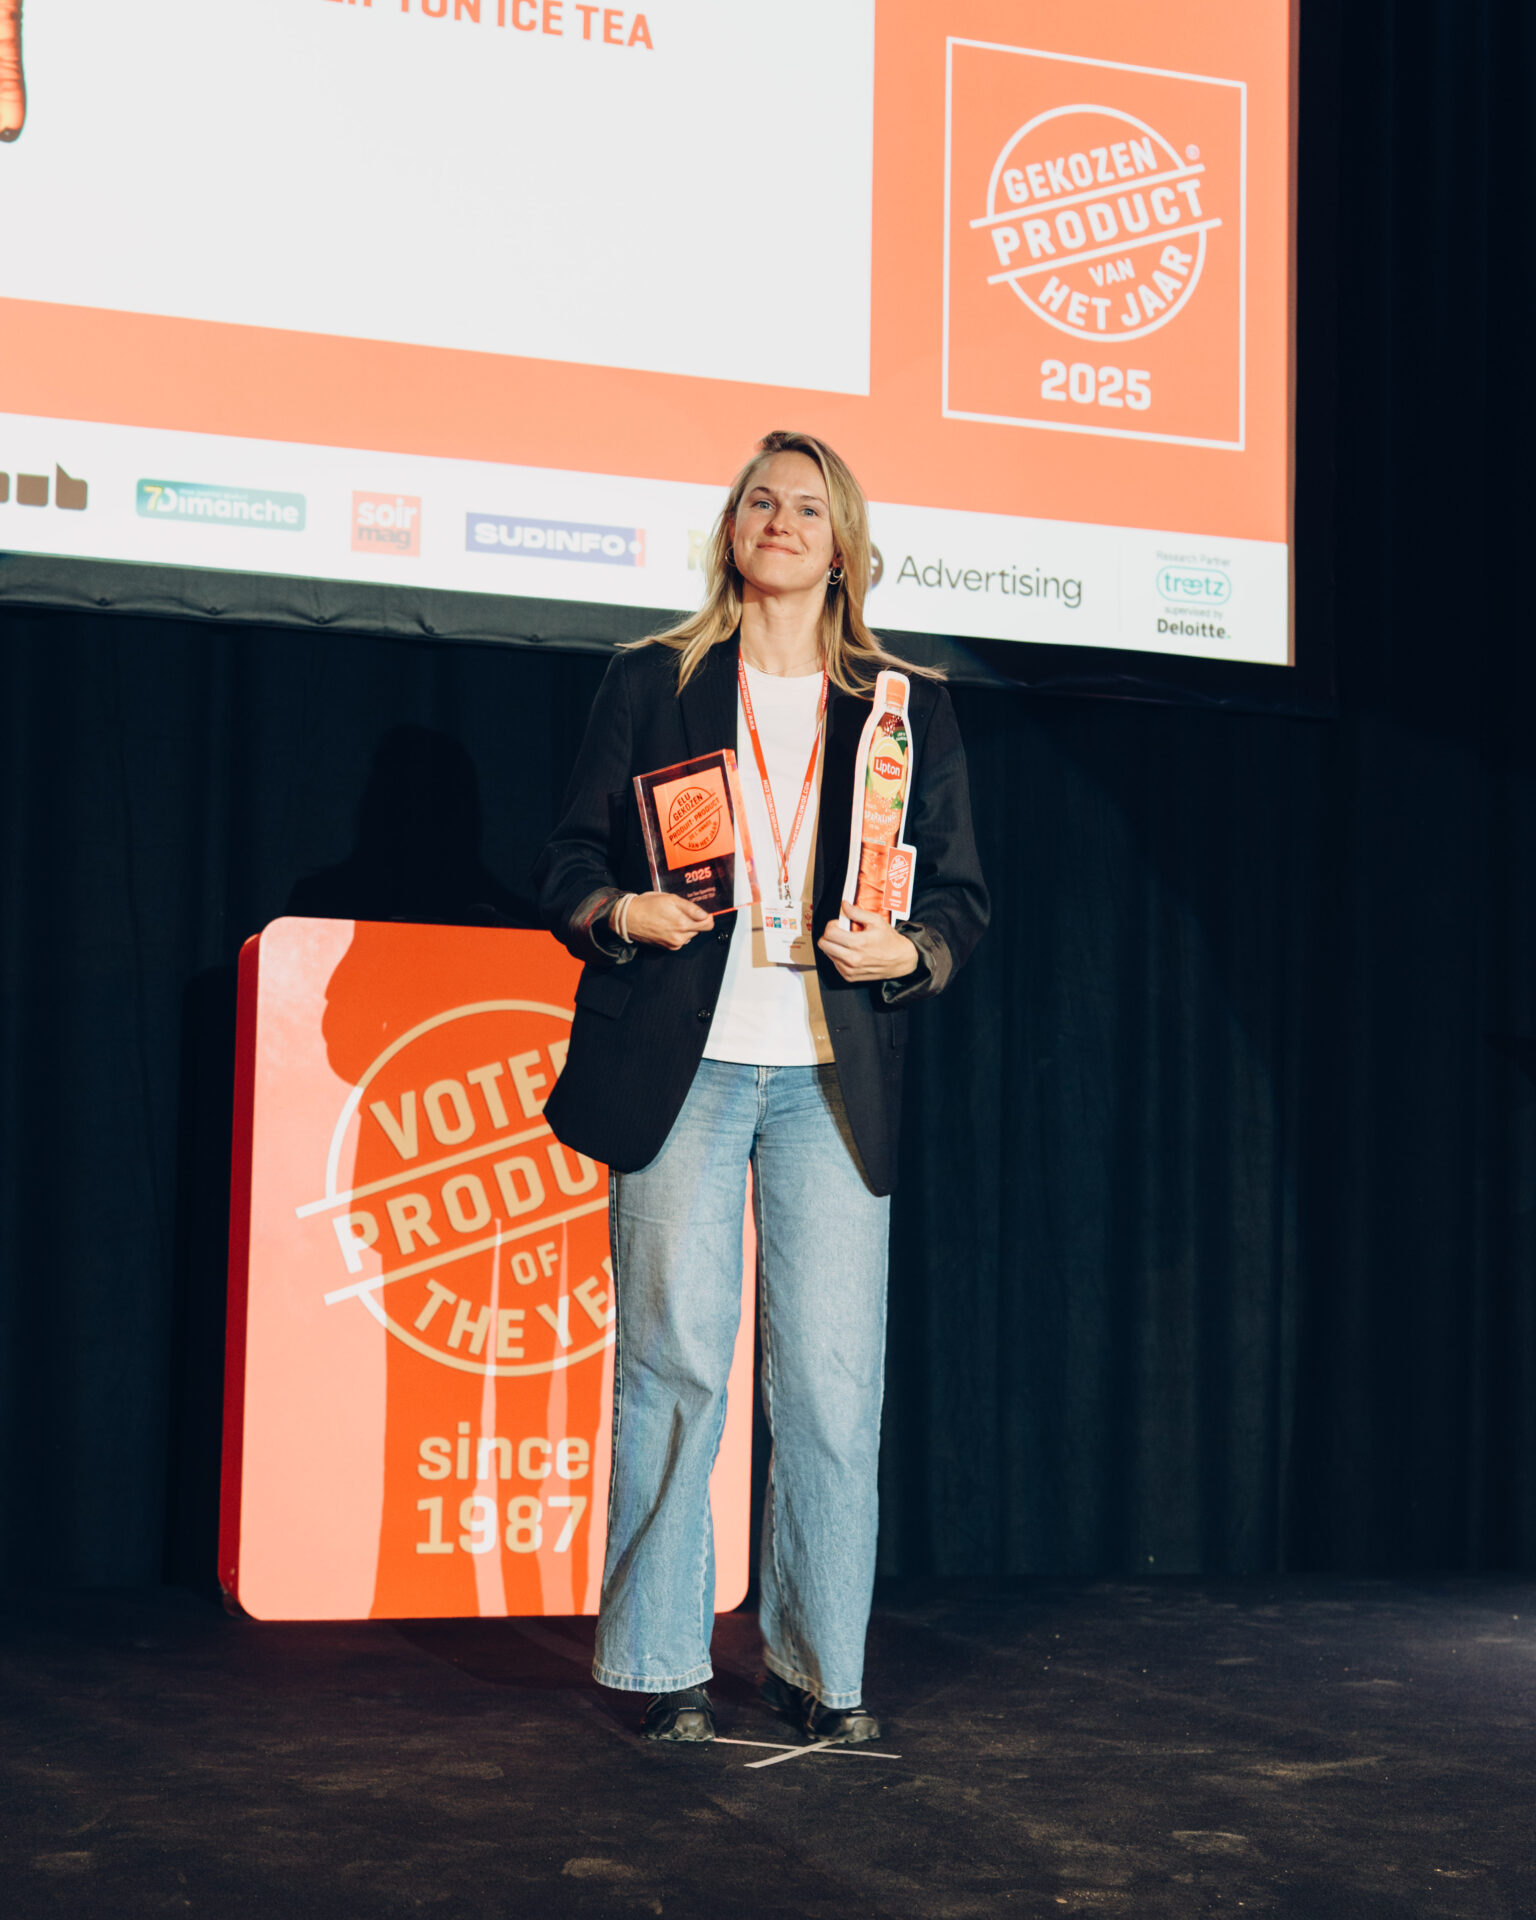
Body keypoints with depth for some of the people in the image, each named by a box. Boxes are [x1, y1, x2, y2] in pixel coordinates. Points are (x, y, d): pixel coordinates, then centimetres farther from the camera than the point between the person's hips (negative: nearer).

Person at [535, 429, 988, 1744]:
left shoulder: (909, 708, 13)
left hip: (829, 1079, 1)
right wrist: (620, 913, -11)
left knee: (832, 1379, -1)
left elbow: (963, 896, 12)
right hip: (680, 1066, -1)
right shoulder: (650, 682, 10)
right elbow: (569, 860, 10)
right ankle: (663, 1665, 10)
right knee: (673, 1364, -1)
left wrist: (905, 951, -8)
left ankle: (821, 1665, 11)